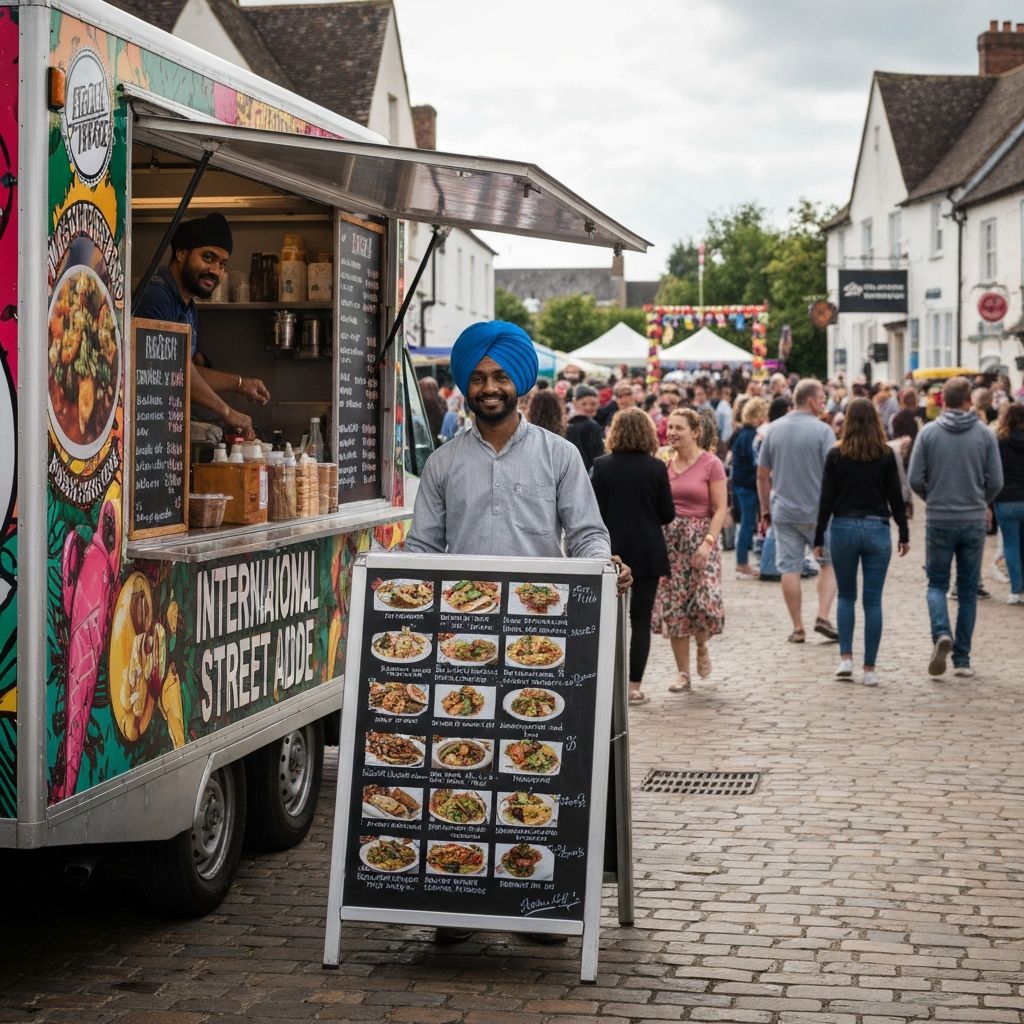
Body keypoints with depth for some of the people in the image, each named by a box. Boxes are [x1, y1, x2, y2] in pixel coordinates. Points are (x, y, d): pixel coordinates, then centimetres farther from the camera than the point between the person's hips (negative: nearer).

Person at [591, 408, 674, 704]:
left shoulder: (601, 466, -5)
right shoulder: (656, 468, -7)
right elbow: (668, 514, -3)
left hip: (612, 551, 1)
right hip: (648, 553, -1)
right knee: (641, 618, 4)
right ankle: (634, 685, 2)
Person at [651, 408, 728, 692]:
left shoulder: (711, 464, -4)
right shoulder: (665, 464, 8)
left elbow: (721, 508, -6)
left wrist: (708, 542, -17)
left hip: (700, 537, -4)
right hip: (668, 538, 4)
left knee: (705, 601, -16)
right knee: (673, 606, 1)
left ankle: (702, 646, 18)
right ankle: (682, 673, 11)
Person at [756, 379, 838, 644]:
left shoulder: (773, 430, 5)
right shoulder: (822, 430, -8)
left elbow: (762, 475, 8)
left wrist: (765, 510, 15)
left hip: (783, 511, 3)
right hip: (818, 511, -3)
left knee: (789, 568, 5)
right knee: (829, 563, 13)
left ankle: (798, 628, 7)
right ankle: (822, 617, 0)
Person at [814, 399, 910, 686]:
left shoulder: (836, 455, -1)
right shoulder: (886, 455, -1)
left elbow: (826, 499, -1)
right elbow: (896, 497, 1)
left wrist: (819, 539, 5)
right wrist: (904, 535, 10)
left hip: (843, 528, 0)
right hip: (877, 529, 0)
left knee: (846, 596, 16)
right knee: (873, 601, 3)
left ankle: (845, 658, 4)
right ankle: (869, 669, 3)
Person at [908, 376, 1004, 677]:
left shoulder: (928, 433, -5)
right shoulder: (985, 434, -3)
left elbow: (915, 479, -6)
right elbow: (996, 481, -4)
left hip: (939, 520, -1)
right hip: (974, 521, 1)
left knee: (937, 584, 12)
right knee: (968, 590, 10)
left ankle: (941, 633, -15)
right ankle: (962, 658, 11)